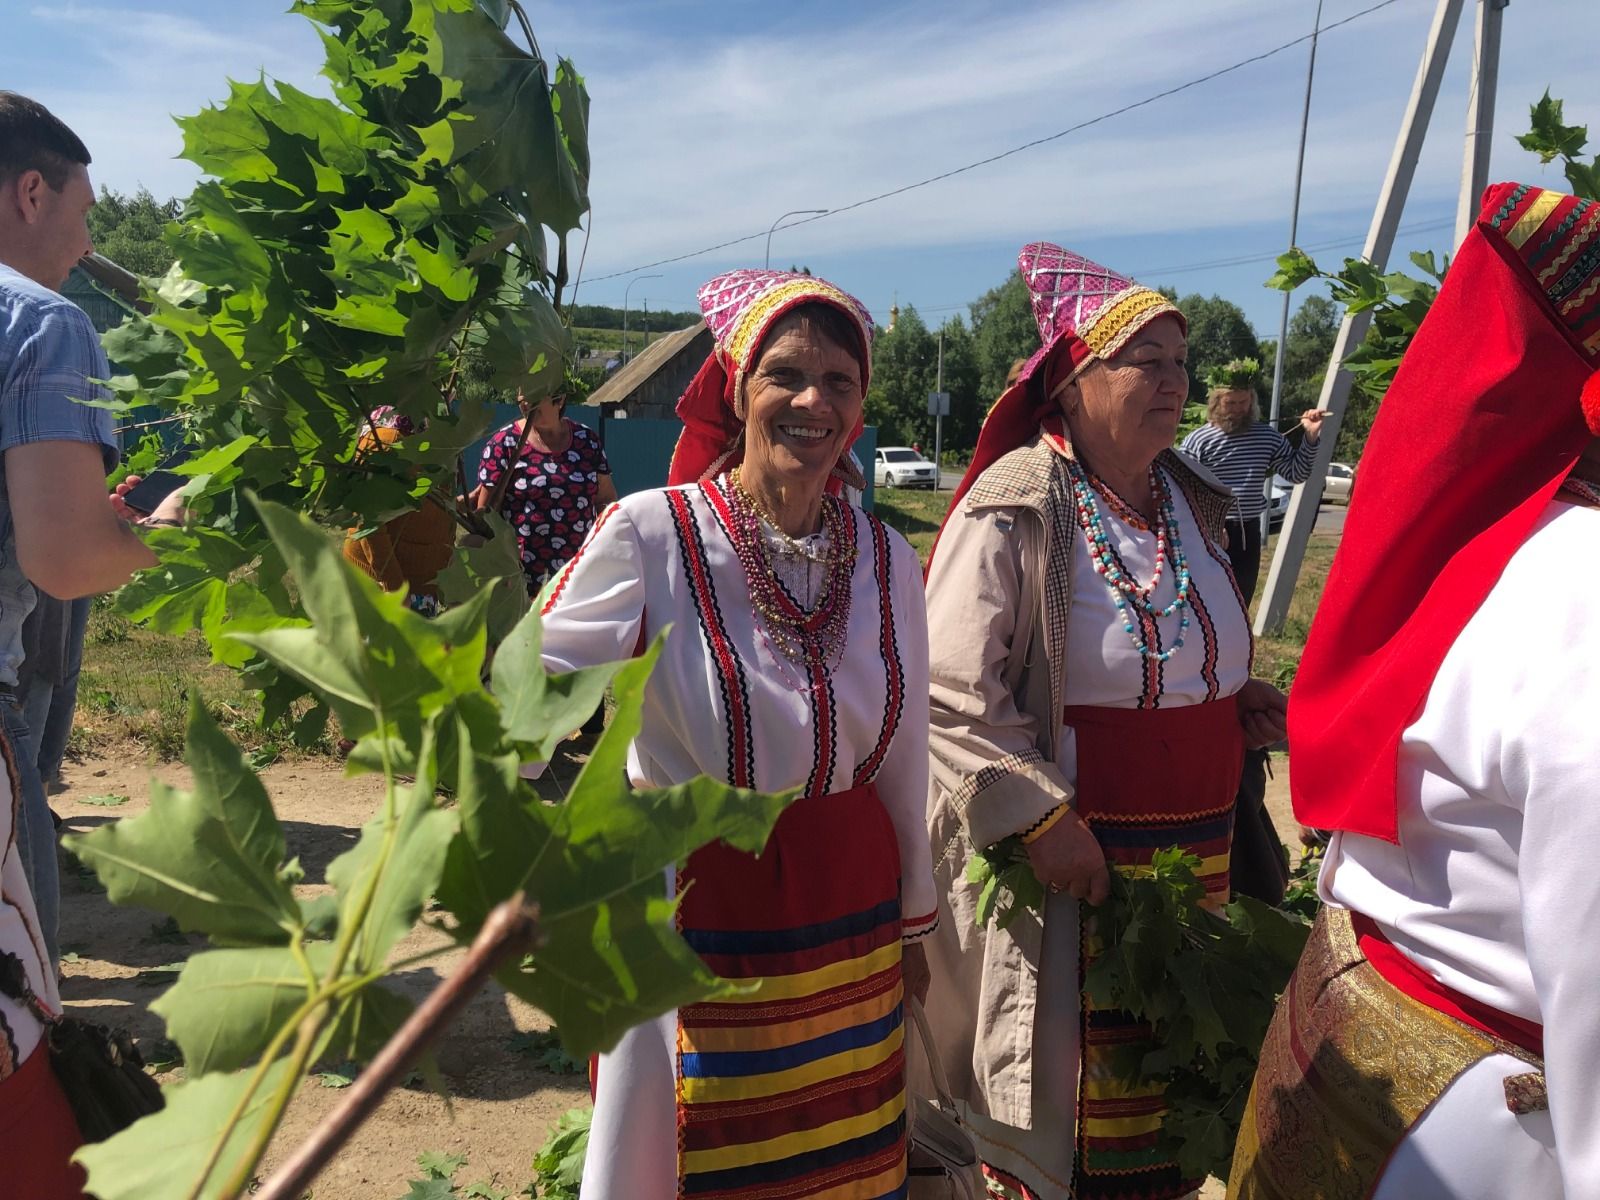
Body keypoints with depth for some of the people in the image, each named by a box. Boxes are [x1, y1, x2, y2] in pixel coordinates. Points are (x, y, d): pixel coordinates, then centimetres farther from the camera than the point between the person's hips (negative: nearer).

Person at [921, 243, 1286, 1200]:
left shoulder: (1191, 500, 9)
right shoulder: (1014, 509, -14)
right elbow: (950, 689, -19)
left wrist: (1241, 702, 4)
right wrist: (1042, 816, -21)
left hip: (1196, 853, 7)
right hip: (1065, 854, -7)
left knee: (1163, 1099, 17)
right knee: (1057, 1097, 6)